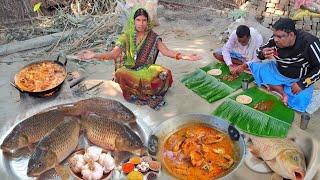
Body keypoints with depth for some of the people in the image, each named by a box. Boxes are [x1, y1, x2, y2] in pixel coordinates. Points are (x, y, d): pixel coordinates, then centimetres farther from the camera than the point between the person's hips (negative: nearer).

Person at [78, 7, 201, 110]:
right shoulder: (126, 36, -4)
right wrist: (95, 56, -29)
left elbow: (166, 51, -7)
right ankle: (149, 96, -18)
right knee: (119, 74, -34)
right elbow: (114, 53, -13)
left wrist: (184, 56, -22)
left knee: (166, 73, -26)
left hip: (147, 69, 1)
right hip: (130, 70, -1)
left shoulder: (153, 37, -1)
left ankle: (138, 94, -12)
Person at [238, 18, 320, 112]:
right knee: (255, 67, -15)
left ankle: (276, 87, -2)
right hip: (278, 71, 5)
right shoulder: (275, 39, -18)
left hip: (298, 79, -5)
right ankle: (283, 93, -15)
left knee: (299, 102, -29)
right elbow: (259, 50, -4)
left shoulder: (309, 42, -28)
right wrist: (263, 53, -28)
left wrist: (302, 84, -25)